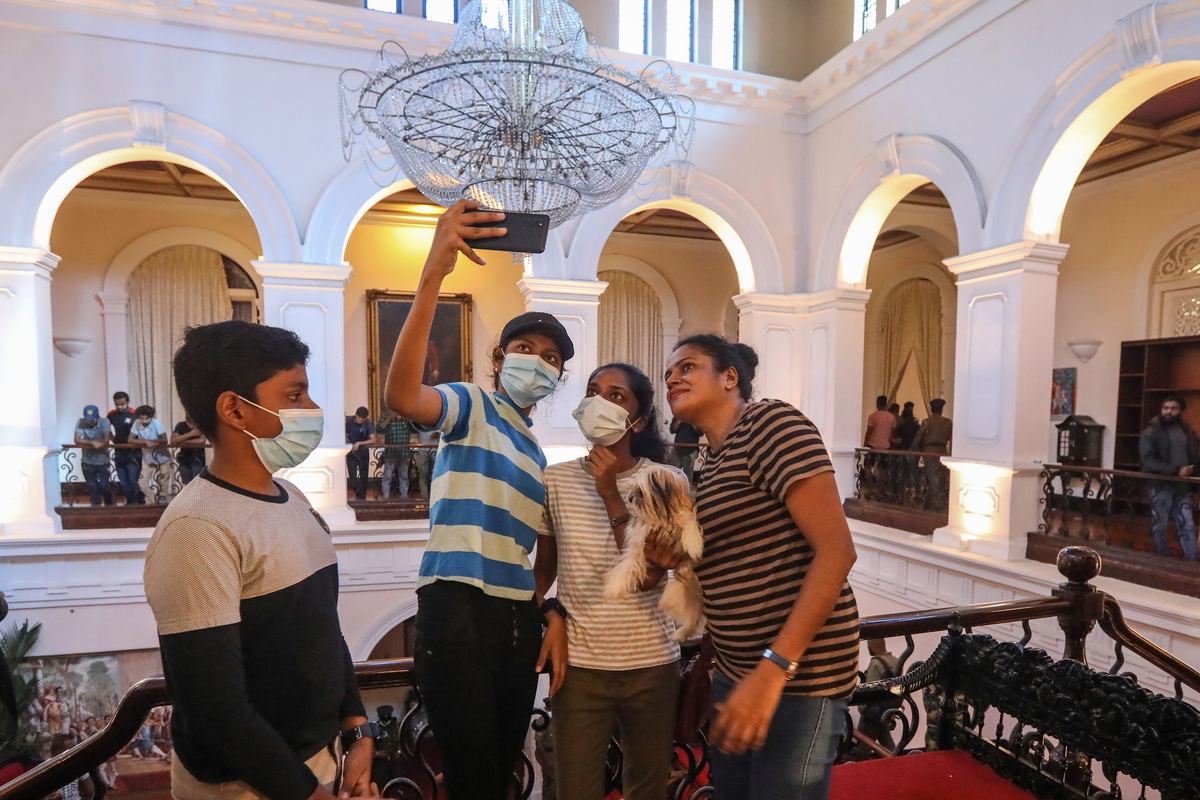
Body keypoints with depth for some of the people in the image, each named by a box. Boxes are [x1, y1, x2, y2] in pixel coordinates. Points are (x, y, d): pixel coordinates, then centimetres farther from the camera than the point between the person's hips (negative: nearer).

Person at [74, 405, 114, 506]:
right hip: (87, 462, 2)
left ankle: (109, 506, 19)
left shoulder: (104, 422, -15)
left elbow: (106, 440, -24)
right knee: (92, 487, 10)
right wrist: (93, 442, -27)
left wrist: (86, 443, -19)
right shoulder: (80, 422, -10)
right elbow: (77, 440, -18)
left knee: (104, 486, -4)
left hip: (102, 462, -2)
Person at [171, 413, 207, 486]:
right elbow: (173, 440, -18)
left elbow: (201, 441, -24)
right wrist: (190, 434, -26)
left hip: (198, 460, -3)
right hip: (184, 460, 3)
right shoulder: (181, 426, -3)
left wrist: (180, 442, -16)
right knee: (187, 486, 9)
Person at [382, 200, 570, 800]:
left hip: (520, 615, 7)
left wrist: (553, 613, 7)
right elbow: (401, 397, -25)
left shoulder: (536, 449, 21)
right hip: (458, 608, -7)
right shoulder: (471, 406, -1)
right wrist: (432, 276, -34)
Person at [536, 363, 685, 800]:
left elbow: (648, 575, -17)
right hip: (578, 662, 1)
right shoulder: (556, 479, -2)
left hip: (651, 663, 0)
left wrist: (610, 493, -19)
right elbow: (544, 567, 9)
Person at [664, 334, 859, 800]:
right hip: (737, 670, 8)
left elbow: (836, 551, -21)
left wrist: (774, 670, -25)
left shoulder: (771, 423, -14)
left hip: (797, 672, -8)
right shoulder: (711, 464, 12)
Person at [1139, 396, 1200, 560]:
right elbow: (1149, 461, -13)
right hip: (1161, 484, -4)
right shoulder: (1151, 432, -5)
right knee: (1160, 524, 5)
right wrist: (1175, 471, -20)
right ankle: (1163, 559, 17)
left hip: (1182, 485, 4)